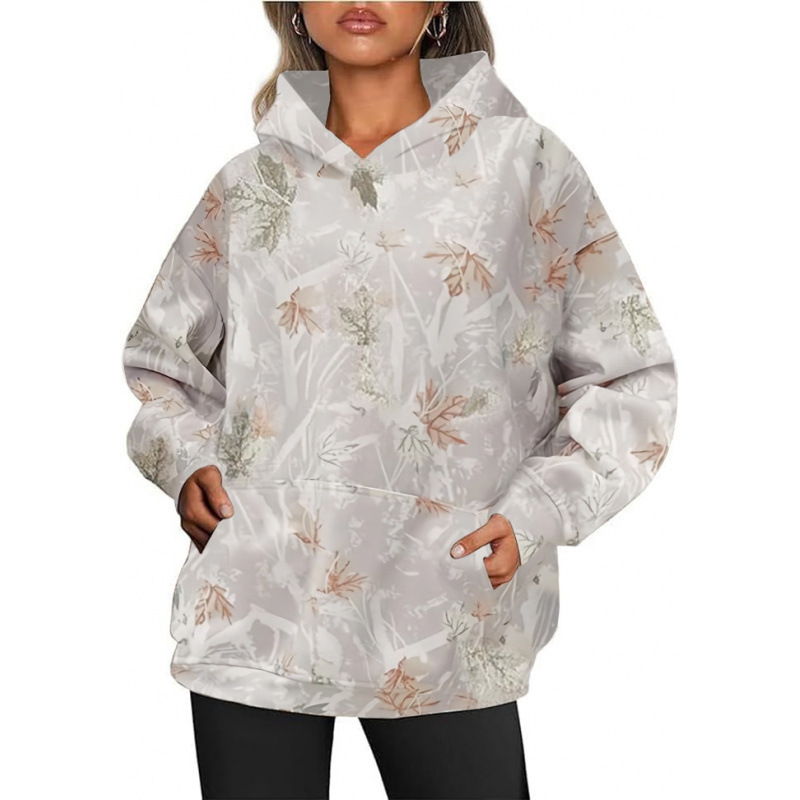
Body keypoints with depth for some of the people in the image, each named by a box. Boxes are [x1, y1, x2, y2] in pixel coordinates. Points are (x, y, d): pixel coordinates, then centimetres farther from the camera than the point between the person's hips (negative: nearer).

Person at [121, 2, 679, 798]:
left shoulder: (524, 160, 4)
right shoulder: (247, 185, 9)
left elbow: (631, 377, 6)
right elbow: (161, 363, 22)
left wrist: (538, 513, -6)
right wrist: (185, 460, 3)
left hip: (446, 618, -1)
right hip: (255, 604, 2)